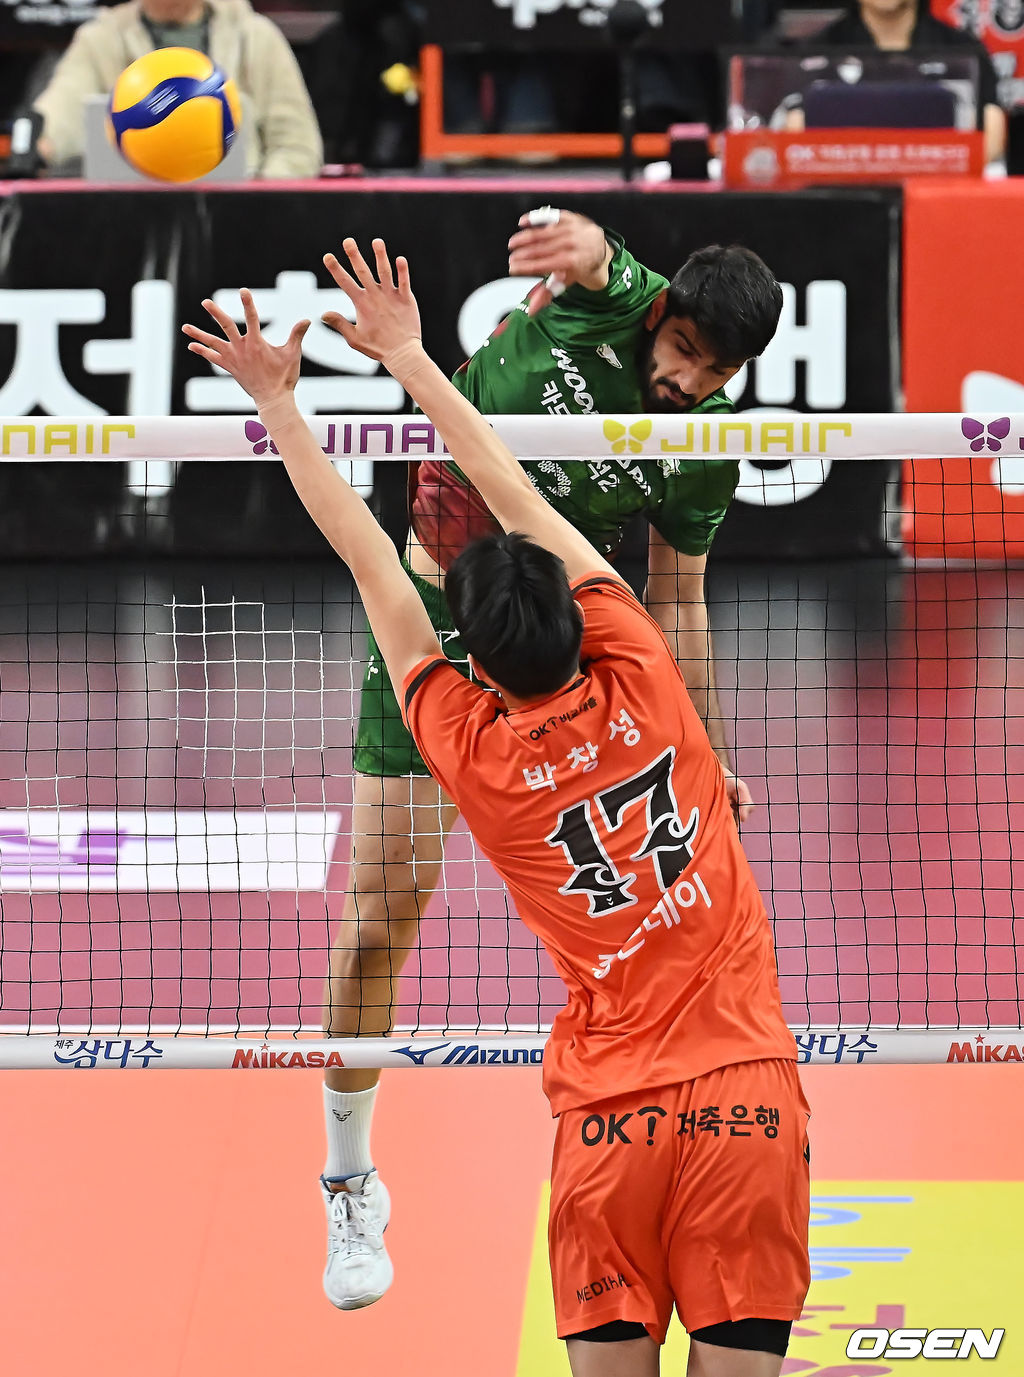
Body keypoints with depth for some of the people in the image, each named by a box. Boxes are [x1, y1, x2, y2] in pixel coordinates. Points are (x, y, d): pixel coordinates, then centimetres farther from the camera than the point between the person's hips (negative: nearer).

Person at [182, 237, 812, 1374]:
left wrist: (279, 402, 15)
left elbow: (370, 563, 6)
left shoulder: (472, 752, -3)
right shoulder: (642, 686, -1)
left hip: (608, 1110, 0)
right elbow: (522, 508, 8)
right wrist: (409, 359, 16)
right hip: (745, 1086, 0)